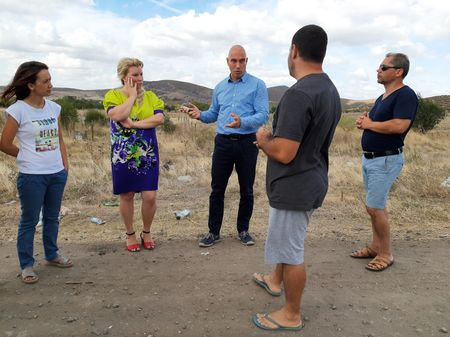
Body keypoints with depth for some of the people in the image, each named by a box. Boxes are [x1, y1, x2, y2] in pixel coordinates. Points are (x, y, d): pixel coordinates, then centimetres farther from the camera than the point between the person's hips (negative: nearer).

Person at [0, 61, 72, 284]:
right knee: (29, 221, 7)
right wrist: (28, 158, 5)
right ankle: (26, 265, 21)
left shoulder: (54, 108, 5)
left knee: (52, 217, 17)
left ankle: (52, 255, 34)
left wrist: (65, 164, 7)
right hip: (32, 176, -5)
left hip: (57, 173, 5)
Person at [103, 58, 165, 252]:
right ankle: (130, 234, 28)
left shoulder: (150, 96, 5)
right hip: (123, 156, -1)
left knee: (150, 196, -1)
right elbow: (119, 116, -22)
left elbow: (160, 118, -11)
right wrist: (132, 95, -12)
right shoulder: (113, 95, -3)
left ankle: (146, 232, 23)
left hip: (148, 155, 2)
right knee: (127, 195, 9)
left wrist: (134, 124, -18)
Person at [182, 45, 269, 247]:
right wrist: (200, 115, -4)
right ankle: (214, 231, 18)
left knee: (246, 190, 7)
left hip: (247, 143, -3)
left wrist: (243, 122, -30)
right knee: (217, 189, 5)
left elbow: (263, 115, -12)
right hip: (223, 142, 3)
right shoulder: (219, 88, 13)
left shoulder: (257, 85, -2)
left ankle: (243, 230, 24)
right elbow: (213, 115, 19)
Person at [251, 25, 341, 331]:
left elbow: (284, 153, -27)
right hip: (312, 181, 10)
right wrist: (275, 139, 12)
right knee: (287, 240, 27)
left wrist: (263, 140, -7)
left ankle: (291, 316, 26)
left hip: (293, 186, -10)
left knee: (291, 251, 7)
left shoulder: (298, 94, -25)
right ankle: (276, 281, 50)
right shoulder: (331, 90, 7)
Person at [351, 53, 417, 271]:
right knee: (376, 206, 15)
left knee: (374, 207, -7)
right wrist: (363, 123, -3)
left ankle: (386, 254, 8)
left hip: (387, 160, -9)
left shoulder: (405, 95, -14)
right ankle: (376, 247, 27)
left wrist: (369, 124, -14)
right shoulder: (382, 97, 15)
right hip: (369, 158, 9)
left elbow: (399, 126, -28)